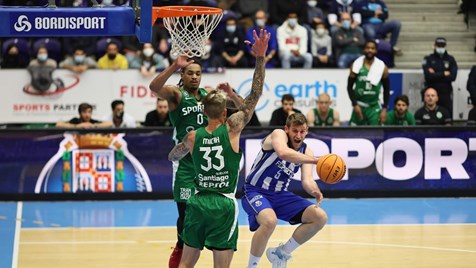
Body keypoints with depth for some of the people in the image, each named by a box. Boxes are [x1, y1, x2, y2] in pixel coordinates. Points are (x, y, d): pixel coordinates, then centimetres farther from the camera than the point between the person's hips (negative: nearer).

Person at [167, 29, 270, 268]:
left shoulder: (193, 137, 3)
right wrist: (260, 57, -5)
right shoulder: (232, 129, -6)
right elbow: (255, 95, -6)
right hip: (224, 204, -4)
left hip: (198, 202, 4)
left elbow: (172, 156, 23)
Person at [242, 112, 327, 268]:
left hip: (280, 195, 7)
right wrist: (315, 160, -46)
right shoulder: (278, 134, -15)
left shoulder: (306, 152, 3)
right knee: (270, 221, -37)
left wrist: (314, 191, -34)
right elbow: (283, 153, -39)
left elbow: (307, 180, -10)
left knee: (320, 217, -4)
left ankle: (281, 253, 12)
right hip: (255, 192, -7)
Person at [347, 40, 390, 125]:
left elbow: (386, 90, 4)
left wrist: (384, 109, -2)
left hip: (374, 107, 0)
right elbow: (349, 87, 1)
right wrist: (355, 105, -8)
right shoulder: (356, 65, -4)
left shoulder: (382, 67, -3)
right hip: (359, 105, 0)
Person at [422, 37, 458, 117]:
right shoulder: (428, 59, 5)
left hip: (446, 93, 1)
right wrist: (444, 74, -7)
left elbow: (453, 76, -5)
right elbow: (428, 76, -10)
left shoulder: (450, 59, 9)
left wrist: (436, 75, -8)